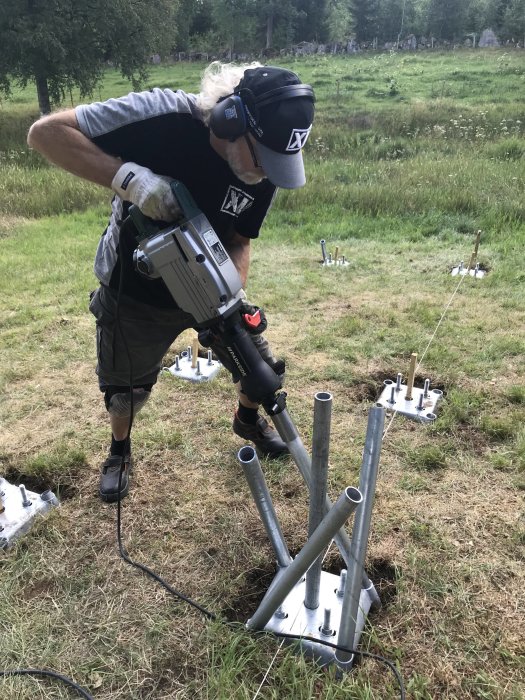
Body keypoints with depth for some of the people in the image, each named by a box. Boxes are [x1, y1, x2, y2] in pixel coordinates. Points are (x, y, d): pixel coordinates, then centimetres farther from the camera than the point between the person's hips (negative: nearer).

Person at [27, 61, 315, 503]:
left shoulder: (263, 175, -16)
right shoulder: (161, 117, -31)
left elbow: (239, 240, -4)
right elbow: (46, 132, -28)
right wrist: (127, 176, -43)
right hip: (135, 293, -3)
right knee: (126, 391, 13)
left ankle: (249, 420, 44)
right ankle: (120, 449, 47)